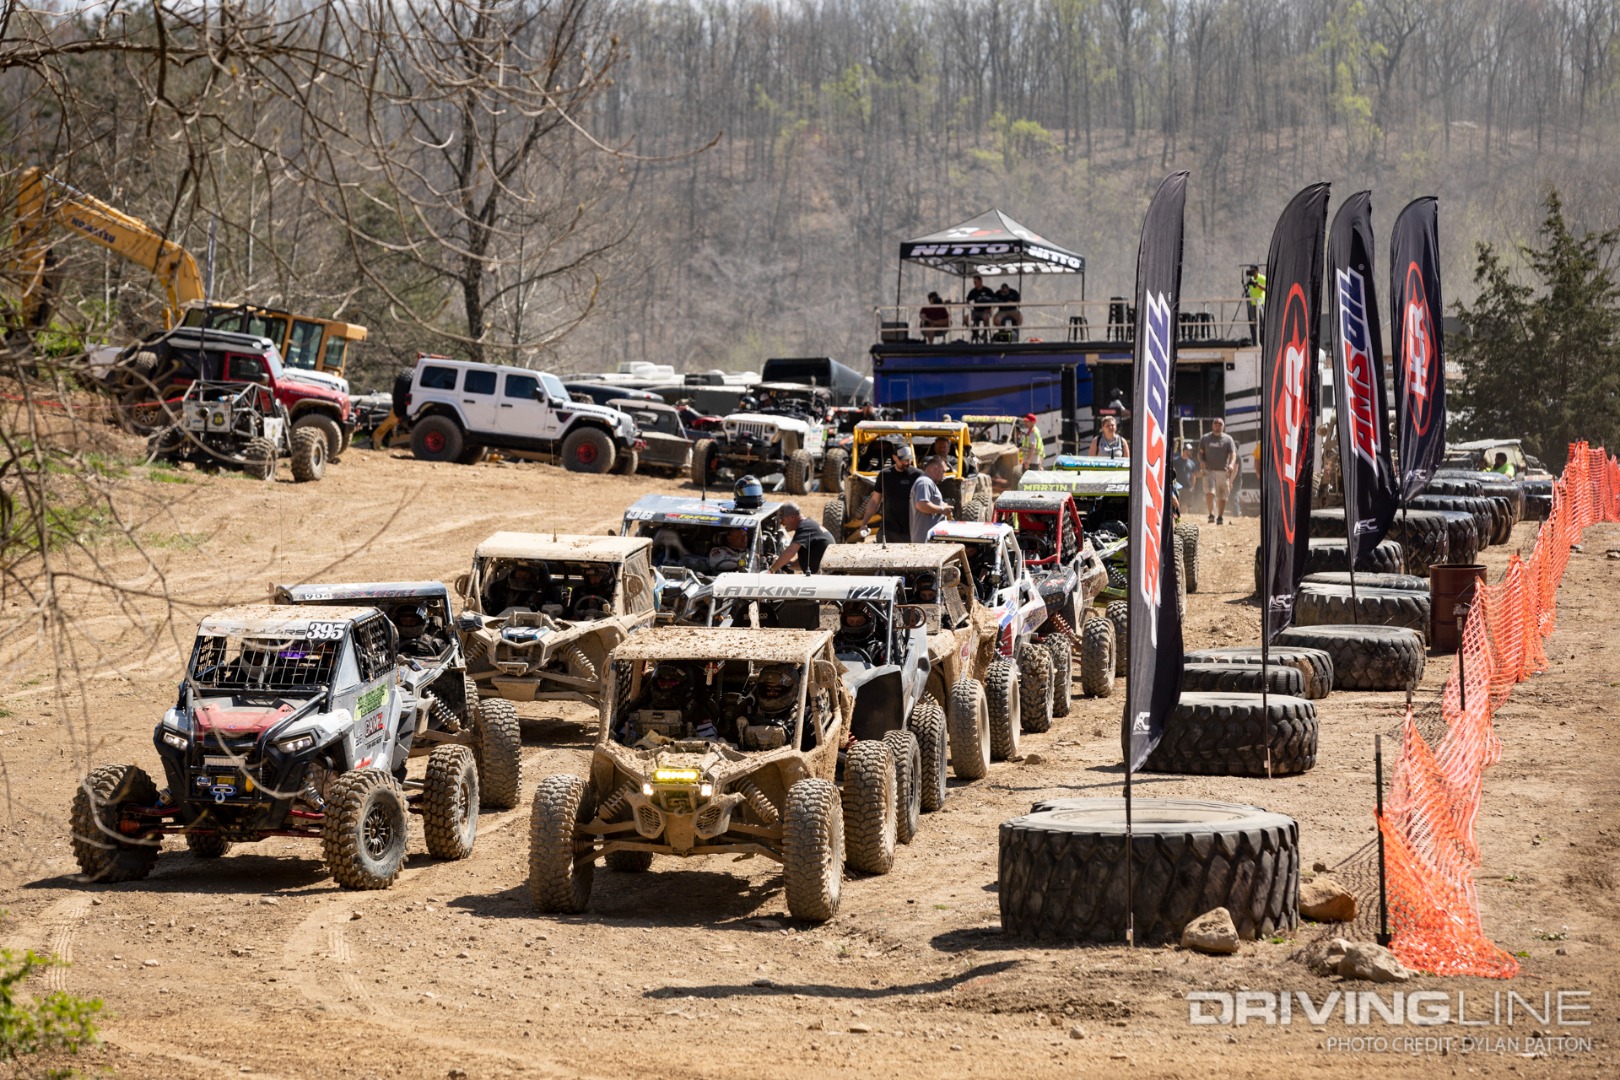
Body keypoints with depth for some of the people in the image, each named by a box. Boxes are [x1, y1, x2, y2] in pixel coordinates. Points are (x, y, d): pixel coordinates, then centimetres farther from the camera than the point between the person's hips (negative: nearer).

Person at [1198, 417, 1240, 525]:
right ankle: (1211, 514, -19)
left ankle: (1220, 516, 17)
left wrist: (1231, 464, -18)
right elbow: (1200, 452, 12)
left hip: (1223, 471, 1)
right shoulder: (1205, 438, 10)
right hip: (1209, 470, -1)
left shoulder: (1228, 439, 8)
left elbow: (1233, 454, 1)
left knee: (1222, 496, 5)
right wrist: (1201, 461, -9)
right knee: (1209, 492, -19)